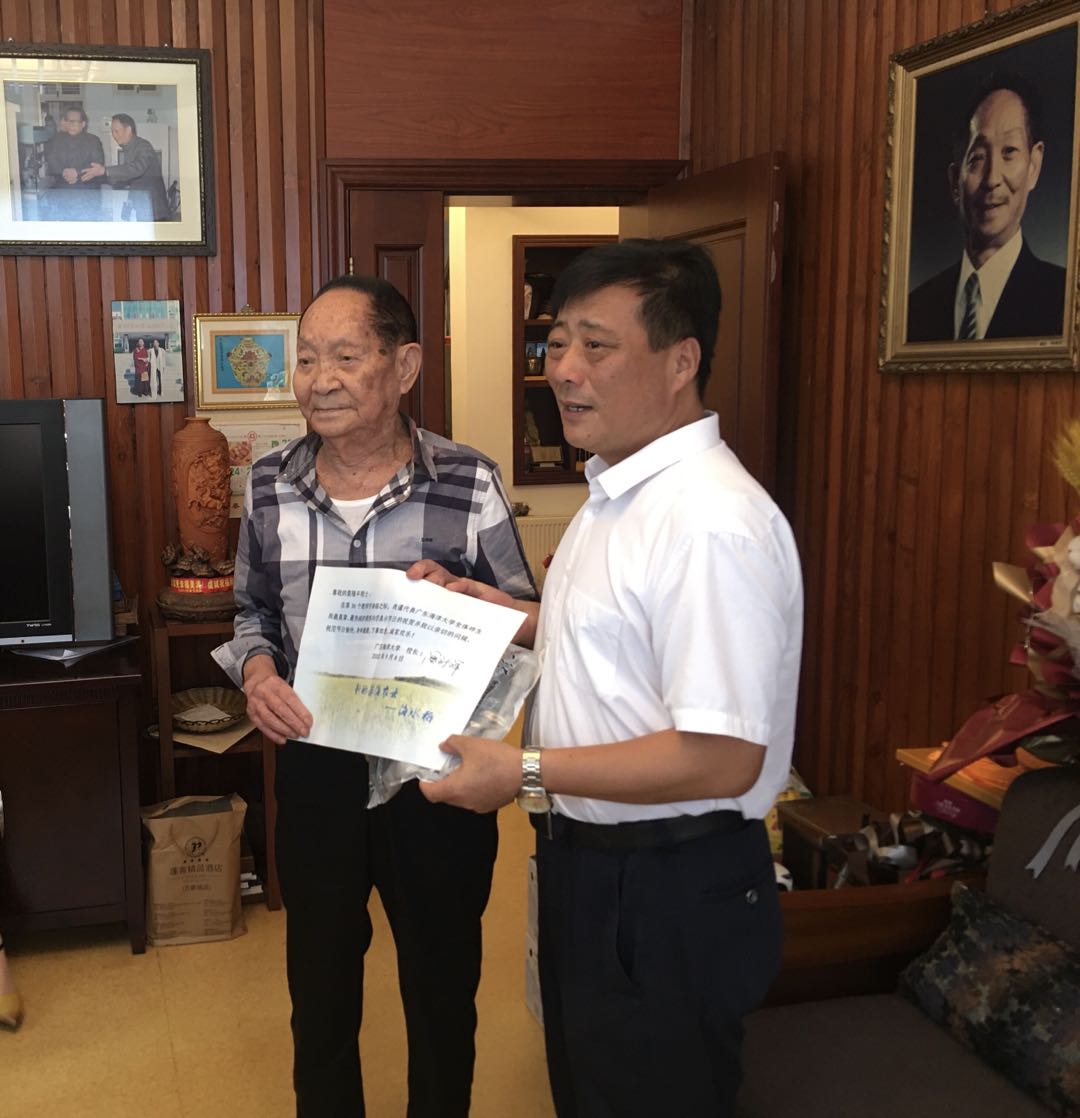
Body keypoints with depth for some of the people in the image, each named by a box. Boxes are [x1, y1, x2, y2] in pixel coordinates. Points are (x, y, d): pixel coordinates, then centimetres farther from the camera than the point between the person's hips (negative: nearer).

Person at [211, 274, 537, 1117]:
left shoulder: (470, 485, -13)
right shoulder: (270, 485, -2)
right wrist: (256, 669, -10)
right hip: (314, 770, 3)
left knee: (442, 984, 18)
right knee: (319, 982, 21)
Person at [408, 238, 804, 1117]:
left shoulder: (711, 523, -27)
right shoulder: (618, 489, 6)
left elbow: (721, 758, -30)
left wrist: (527, 770, -23)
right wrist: (513, 618, 5)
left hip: (669, 889, -9)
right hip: (590, 863, 10)